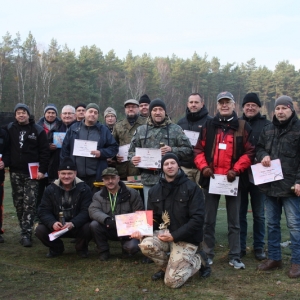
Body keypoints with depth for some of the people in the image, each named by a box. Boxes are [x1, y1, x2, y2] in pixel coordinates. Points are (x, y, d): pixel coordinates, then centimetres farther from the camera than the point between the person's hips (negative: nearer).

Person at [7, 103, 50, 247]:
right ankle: (26, 231, 16)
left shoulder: (38, 130, -1)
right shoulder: (9, 129, 6)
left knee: (29, 203, -9)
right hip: (15, 172, 3)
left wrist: (42, 170, -9)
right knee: (18, 203, 7)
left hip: (32, 173, -3)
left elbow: (45, 151, -3)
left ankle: (26, 233, -10)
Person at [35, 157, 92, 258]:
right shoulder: (51, 189, -1)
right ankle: (56, 248, 9)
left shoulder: (84, 189, -8)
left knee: (89, 228, -32)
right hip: (56, 226, 2)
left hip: (77, 226, -2)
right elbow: (43, 211, -7)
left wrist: (73, 224, -35)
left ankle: (81, 247, 5)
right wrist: (52, 223, -29)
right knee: (40, 230, -23)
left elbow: (86, 211, -16)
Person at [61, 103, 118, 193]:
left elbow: (114, 147, 7)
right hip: (75, 174, 1)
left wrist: (101, 153, -10)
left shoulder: (103, 130, 8)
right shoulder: (74, 128, 10)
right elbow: (65, 149, 10)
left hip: (95, 176, -1)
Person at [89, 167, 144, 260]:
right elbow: (93, 210, -14)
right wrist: (106, 220, -34)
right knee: (94, 225, -26)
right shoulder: (98, 196, 4)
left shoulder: (132, 194, -1)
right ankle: (103, 251, -3)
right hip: (108, 230, 2)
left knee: (132, 247, -29)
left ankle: (126, 246, 11)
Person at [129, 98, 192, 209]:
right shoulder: (141, 130, 13)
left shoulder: (176, 129, 6)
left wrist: (172, 150, -14)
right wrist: (133, 158, -7)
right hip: (148, 179, 2)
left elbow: (188, 149, 2)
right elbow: (132, 150, 16)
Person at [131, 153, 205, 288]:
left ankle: (196, 260, 17)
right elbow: (152, 219, 8)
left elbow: (198, 218, -16)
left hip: (186, 239, -4)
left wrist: (174, 236, -22)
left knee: (172, 281, -14)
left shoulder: (192, 188, -11)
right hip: (164, 234, 5)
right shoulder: (155, 191, 4)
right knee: (146, 244, -28)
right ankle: (166, 267, 5)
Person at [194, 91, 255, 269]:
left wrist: (236, 170, -14)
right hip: (211, 178, 2)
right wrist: (203, 167, -9)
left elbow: (250, 152, -2)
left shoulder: (243, 127, 2)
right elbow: (199, 149, 7)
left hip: (232, 179, -1)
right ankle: (208, 254, 17)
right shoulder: (208, 126, 7)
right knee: (209, 220, 7)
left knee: (234, 221, 6)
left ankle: (235, 257, 13)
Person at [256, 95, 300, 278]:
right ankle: (274, 258, 25)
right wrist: (263, 156, -2)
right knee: (272, 224, 13)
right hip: (270, 185, 6)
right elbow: (259, 148, 22)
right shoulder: (267, 130, 13)